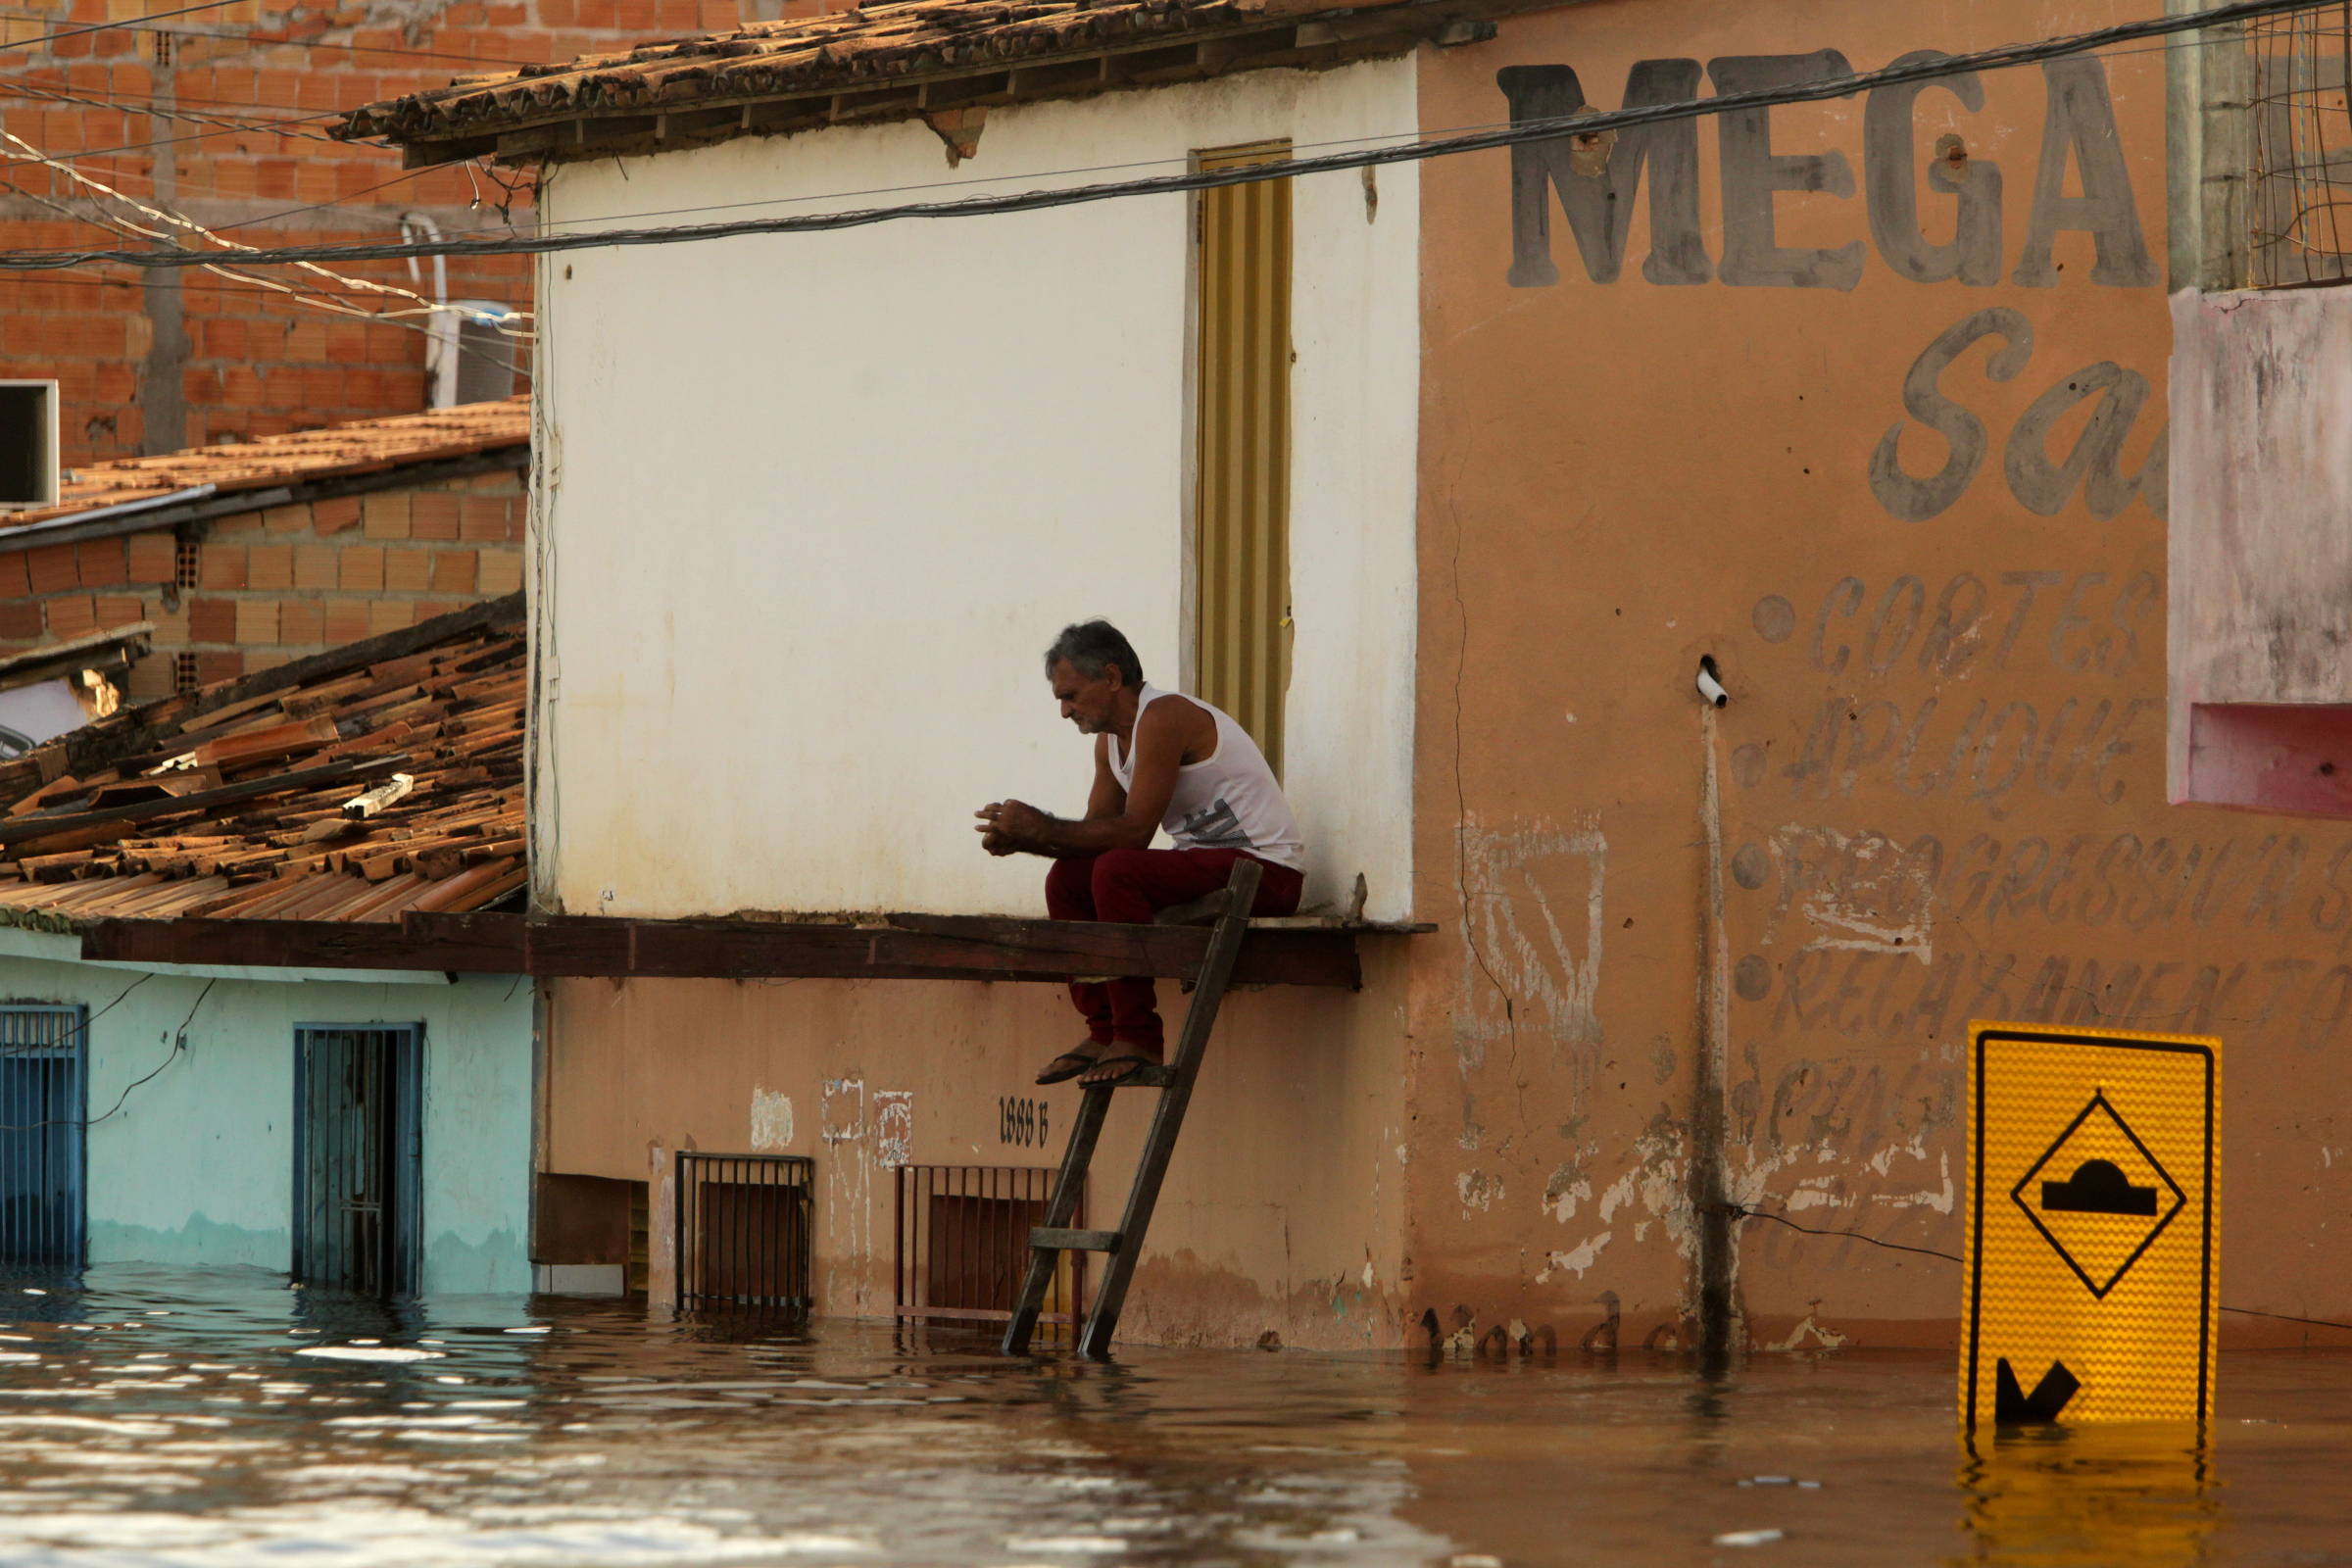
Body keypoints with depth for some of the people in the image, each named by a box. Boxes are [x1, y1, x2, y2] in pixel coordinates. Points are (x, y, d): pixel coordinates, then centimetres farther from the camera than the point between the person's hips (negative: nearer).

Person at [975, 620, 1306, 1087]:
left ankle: (1139, 1041, -23)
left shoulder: (1163, 718, -18)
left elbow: (1134, 831, -23)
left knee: (1116, 871, -28)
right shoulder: (1112, 737, 12)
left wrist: (1041, 829, -19)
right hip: (1205, 865, 10)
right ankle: (1103, 1033, 3)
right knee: (1067, 878, 4)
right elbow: (1098, 828, 10)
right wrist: (1021, 838, -6)